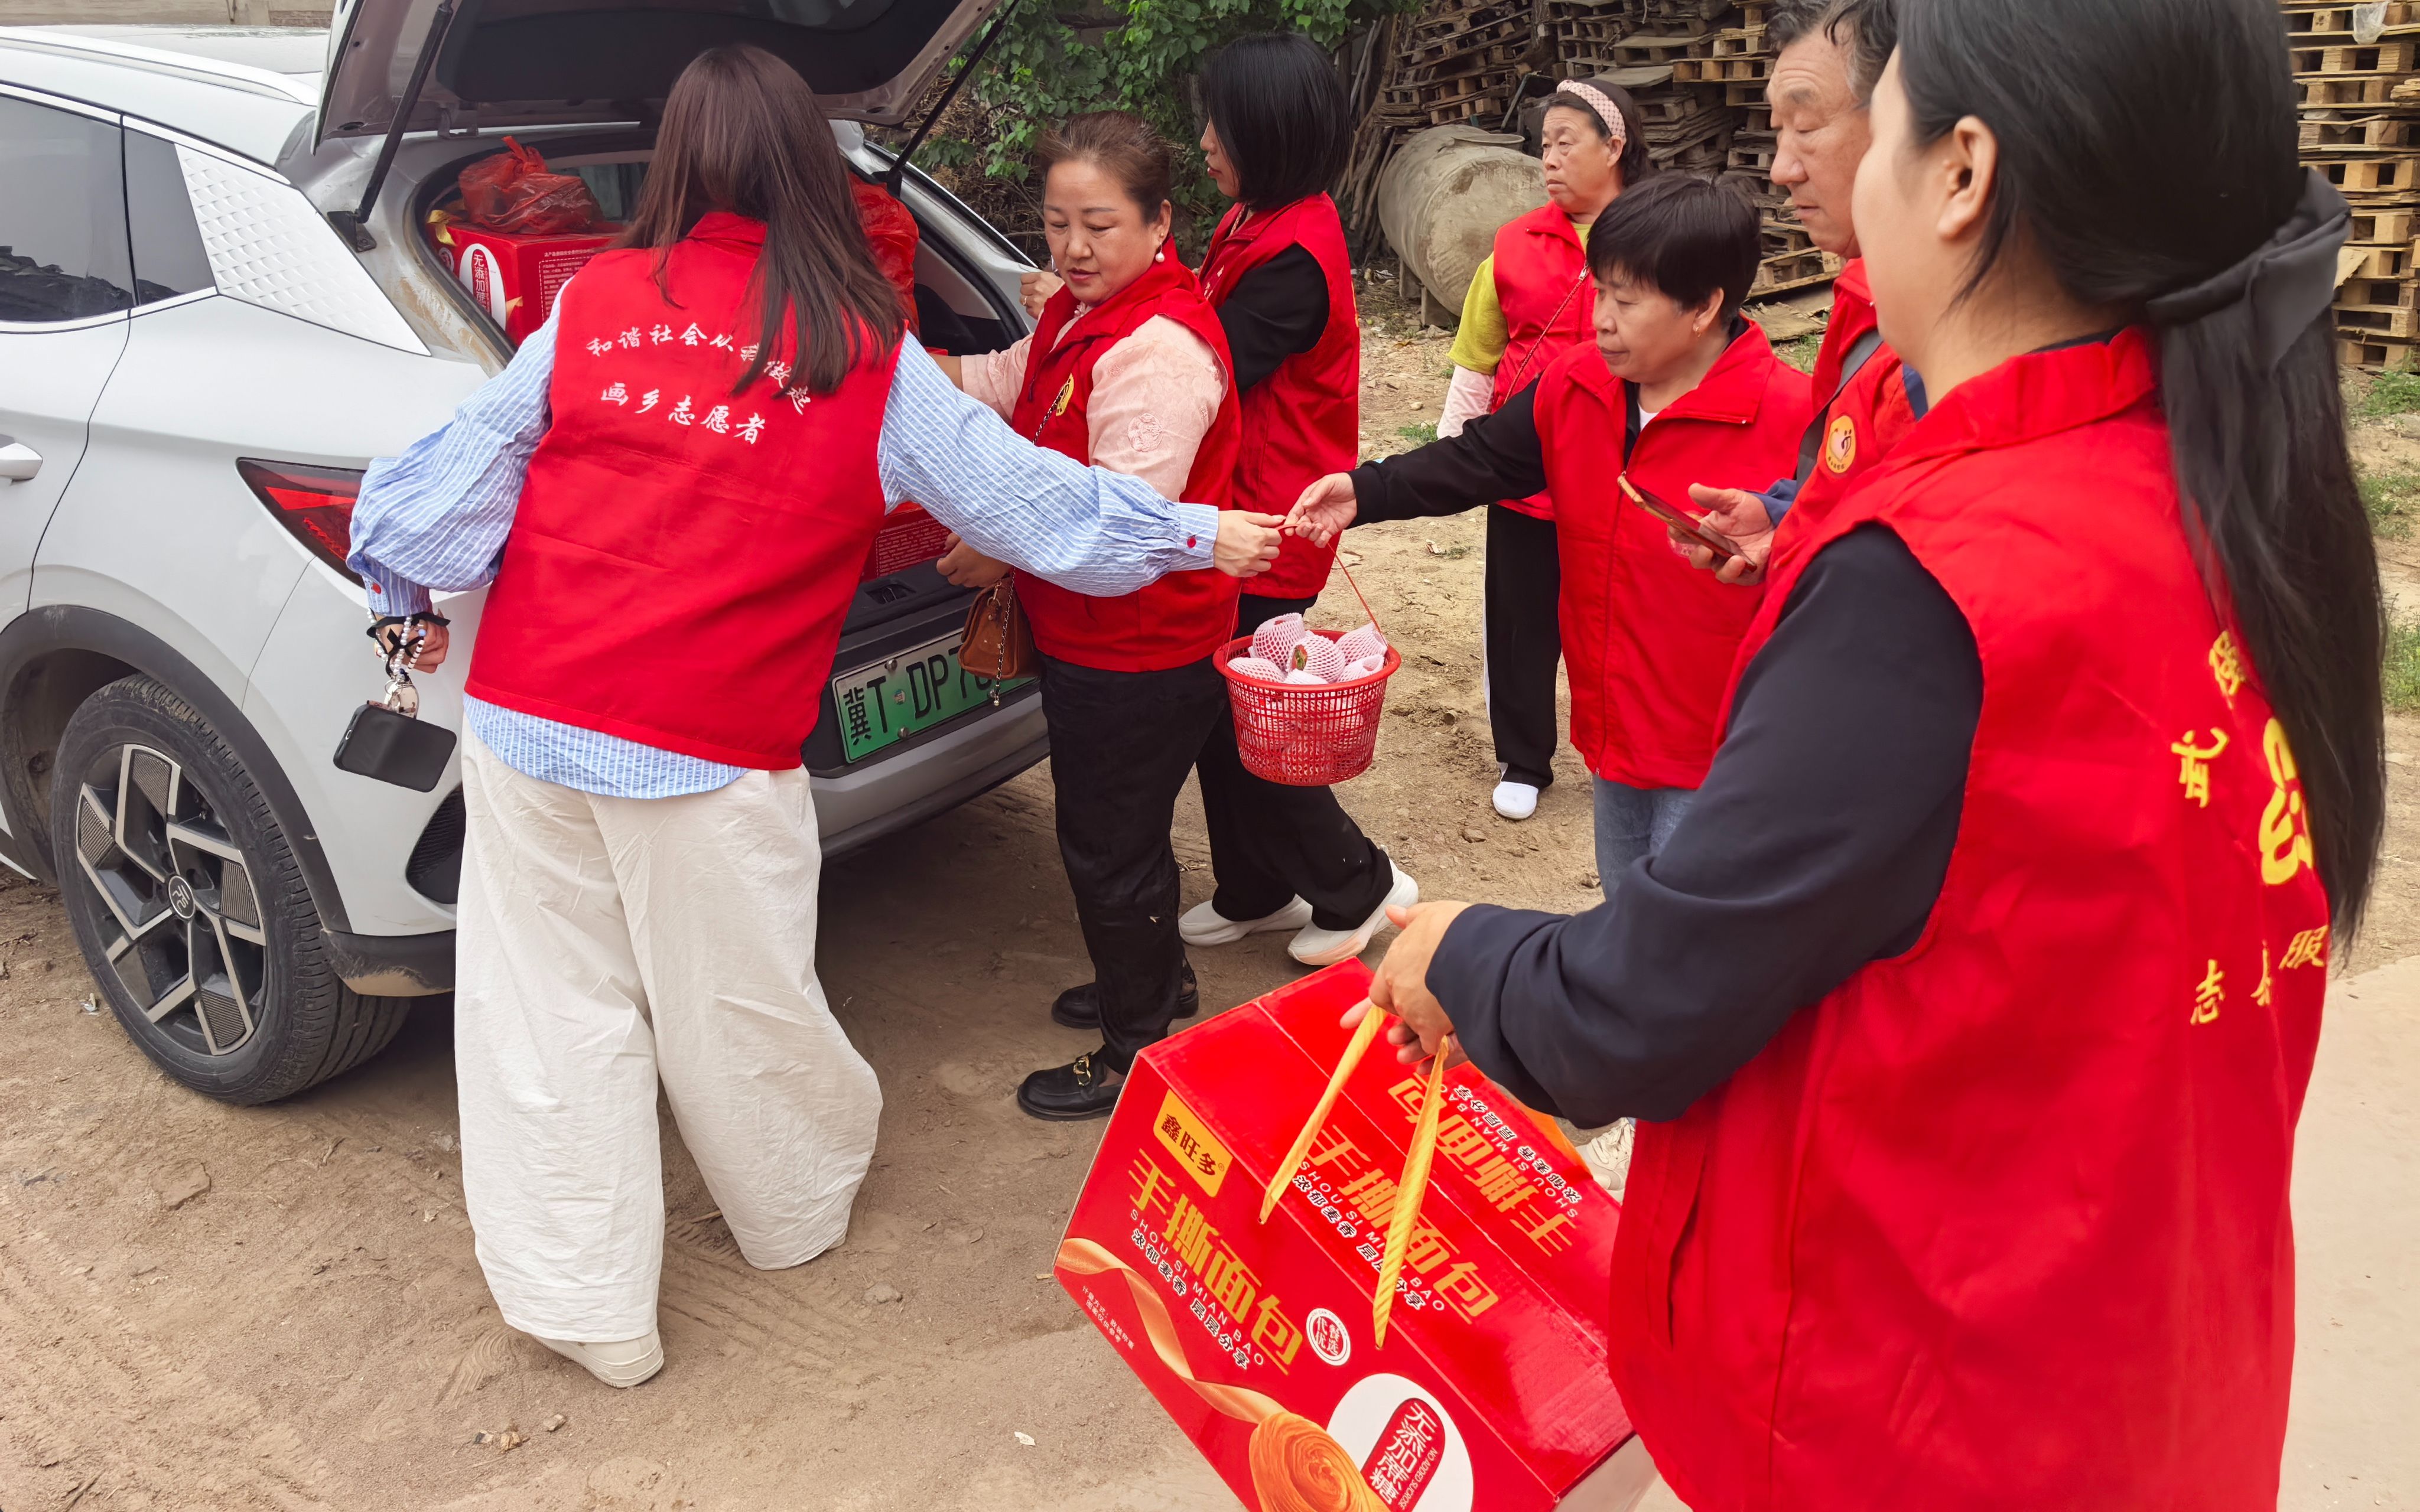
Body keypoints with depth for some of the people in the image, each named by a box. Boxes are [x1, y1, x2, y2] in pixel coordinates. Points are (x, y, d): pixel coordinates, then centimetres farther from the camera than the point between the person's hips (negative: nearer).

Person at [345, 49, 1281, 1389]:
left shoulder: (593, 305, 1)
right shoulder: (868, 358, -4)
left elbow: (468, 461, 6)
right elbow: (1023, 499, 2)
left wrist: (410, 602, 23)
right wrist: (1202, 536, 15)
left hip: (527, 720, 2)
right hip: (710, 753, -2)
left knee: (553, 1013, 12)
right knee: (735, 1011, 16)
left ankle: (582, 1303, 23)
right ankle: (799, 1204, 42)